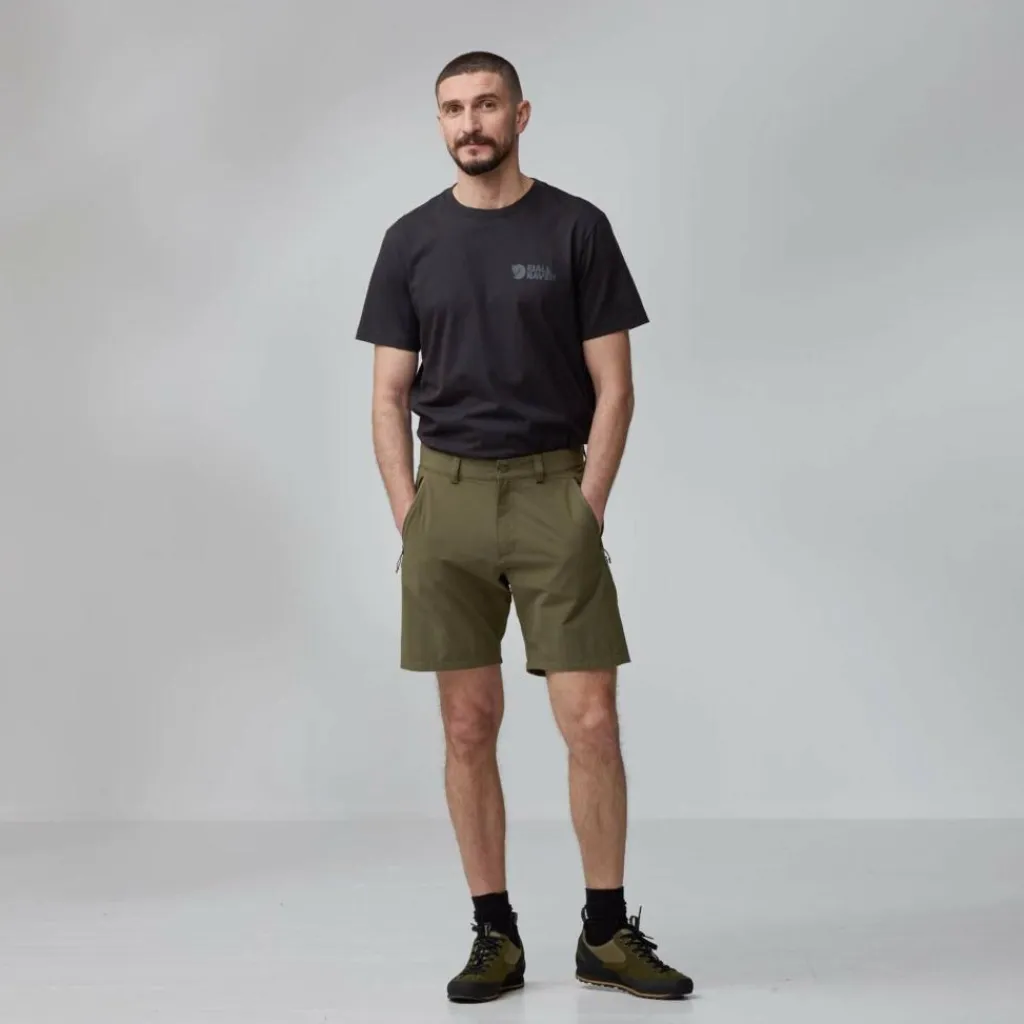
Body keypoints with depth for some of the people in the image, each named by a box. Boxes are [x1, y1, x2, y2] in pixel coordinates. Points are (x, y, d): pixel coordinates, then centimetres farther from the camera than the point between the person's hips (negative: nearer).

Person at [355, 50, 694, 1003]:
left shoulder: (577, 228, 0)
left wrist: (587, 510, -8)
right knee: (468, 727, 4)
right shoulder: (411, 241, 6)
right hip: (448, 496, 2)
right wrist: (410, 519, -3)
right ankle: (494, 934, 14)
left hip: (554, 491, -2)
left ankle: (606, 932, 10)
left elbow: (613, 386, -1)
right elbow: (390, 397, 6)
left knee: (591, 721, -4)